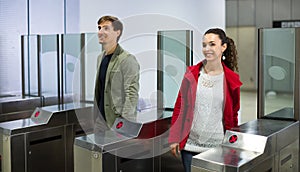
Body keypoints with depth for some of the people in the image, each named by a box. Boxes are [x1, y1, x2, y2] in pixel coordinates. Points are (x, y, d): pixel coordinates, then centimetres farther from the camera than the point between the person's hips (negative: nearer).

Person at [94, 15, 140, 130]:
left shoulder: (127, 59, -12)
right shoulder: (100, 57, 12)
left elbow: (132, 94, -17)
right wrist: (96, 116, 15)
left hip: (118, 122, -7)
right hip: (101, 121, 7)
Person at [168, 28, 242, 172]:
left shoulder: (231, 80, -2)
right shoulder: (191, 74, 0)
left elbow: (232, 115, 7)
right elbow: (179, 107, 4)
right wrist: (174, 139, 2)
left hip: (217, 145, 0)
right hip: (190, 143, 1)